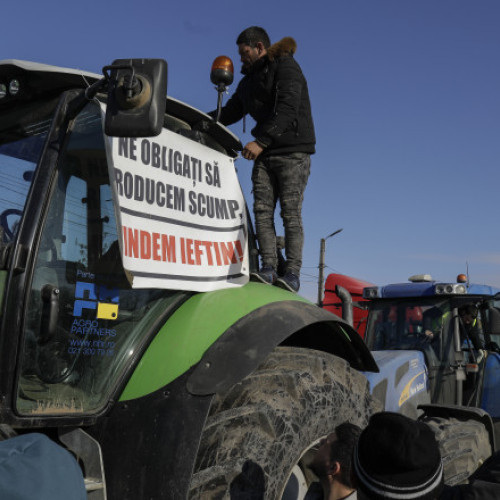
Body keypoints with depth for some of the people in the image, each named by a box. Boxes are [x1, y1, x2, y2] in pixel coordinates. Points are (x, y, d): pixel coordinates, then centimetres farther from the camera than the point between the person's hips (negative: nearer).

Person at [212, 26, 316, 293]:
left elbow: (287, 110, -18)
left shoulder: (286, 67, -4)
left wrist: (261, 141, -28)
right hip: (265, 154, 7)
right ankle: (268, 268, -9)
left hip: (293, 151, -7)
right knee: (262, 210, -6)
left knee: (290, 212, -13)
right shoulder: (249, 80, 22)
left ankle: (292, 273, -14)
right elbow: (230, 112, 21)